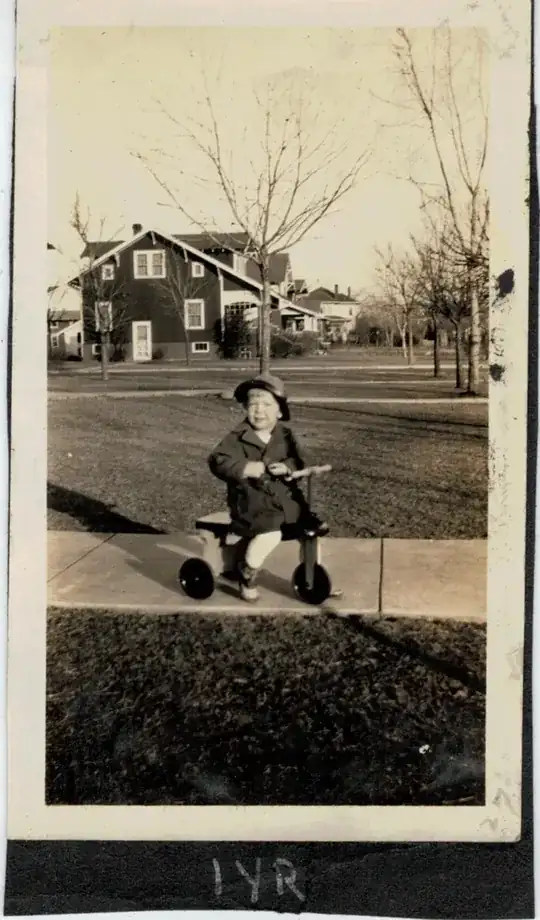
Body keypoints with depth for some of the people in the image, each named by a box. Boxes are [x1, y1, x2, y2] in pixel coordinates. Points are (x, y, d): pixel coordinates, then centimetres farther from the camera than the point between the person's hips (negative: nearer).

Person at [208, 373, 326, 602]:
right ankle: (246, 575, -2)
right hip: (252, 498, -6)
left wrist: (287, 467, -15)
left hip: (284, 495, 6)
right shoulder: (238, 437, -8)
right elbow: (217, 461, -14)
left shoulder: (285, 434, 7)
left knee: (314, 525, -1)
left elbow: (299, 460, 8)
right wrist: (244, 469, -27)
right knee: (270, 534, -29)